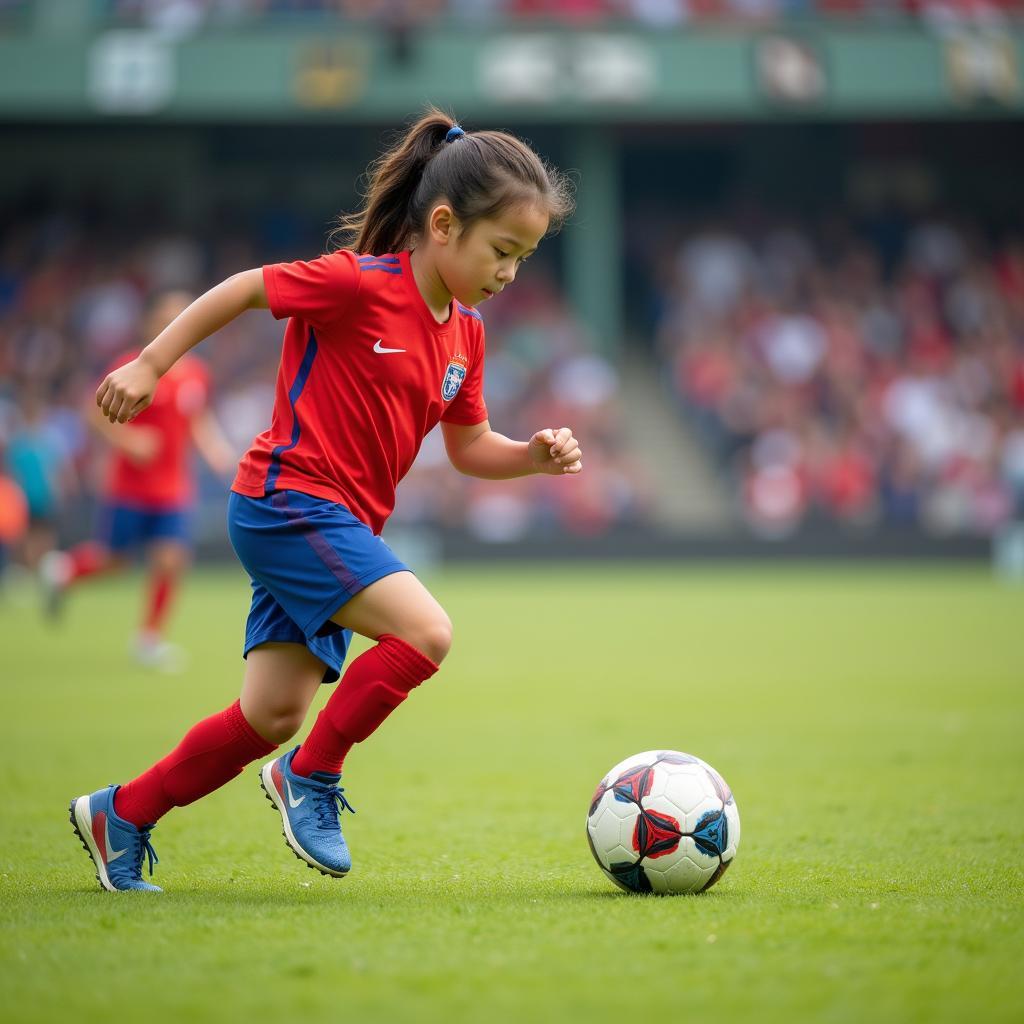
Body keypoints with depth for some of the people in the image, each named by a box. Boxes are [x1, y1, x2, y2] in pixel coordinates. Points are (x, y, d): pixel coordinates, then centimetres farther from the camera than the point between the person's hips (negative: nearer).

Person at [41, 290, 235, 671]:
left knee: (170, 559, -6)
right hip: (130, 484, -4)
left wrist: (213, 449, 1)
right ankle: (62, 569, 38)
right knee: (112, 558, 5)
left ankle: (150, 638, 10)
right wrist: (127, 439, -22)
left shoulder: (197, 375, 4)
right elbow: (98, 411, -8)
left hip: (174, 489, 4)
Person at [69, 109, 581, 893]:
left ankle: (120, 816, 21)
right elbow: (244, 289, -7)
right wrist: (150, 364, -6)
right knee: (426, 632, -22)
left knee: (274, 716, 7)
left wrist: (536, 454, -1)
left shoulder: (466, 331, 10)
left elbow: (469, 447, 17)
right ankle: (312, 777, -5)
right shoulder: (362, 283, -15)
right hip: (287, 501, -9)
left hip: (343, 525, 9)